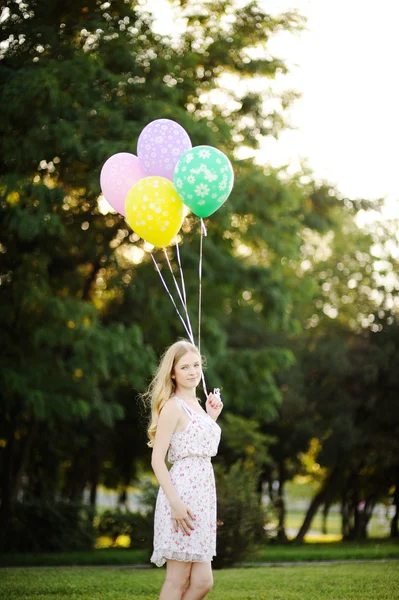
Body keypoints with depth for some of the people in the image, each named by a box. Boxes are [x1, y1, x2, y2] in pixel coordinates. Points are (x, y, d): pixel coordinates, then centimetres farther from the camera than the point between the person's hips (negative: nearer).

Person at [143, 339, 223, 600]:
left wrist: (212, 417, 16)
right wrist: (175, 503, -21)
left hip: (202, 495, 8)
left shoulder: (196, 404, 18)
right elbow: (157, 459, -13)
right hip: (182, 493, -8)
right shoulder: (173, 407, -7)